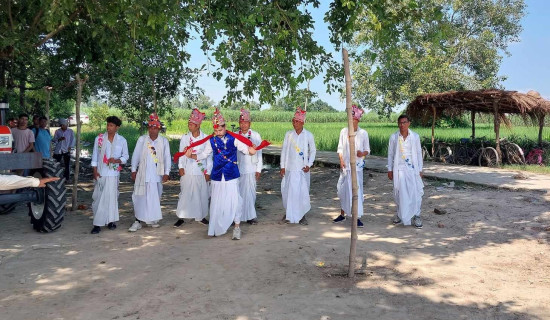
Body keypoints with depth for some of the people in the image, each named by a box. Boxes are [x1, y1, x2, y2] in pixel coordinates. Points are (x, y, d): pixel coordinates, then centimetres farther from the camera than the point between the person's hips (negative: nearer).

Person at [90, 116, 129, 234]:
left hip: (113, 173, -1)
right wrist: (95, 171, -1)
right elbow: (95, 155, 5)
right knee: (98, 197, 2)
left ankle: (110, 220, 12)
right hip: (100, 173, 1)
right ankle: (97, 223, 7)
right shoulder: (99, 138, 3)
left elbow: (125, 157, 6)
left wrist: (116, 160, -14)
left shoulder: (122, 140, 1)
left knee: (111, 197, 0)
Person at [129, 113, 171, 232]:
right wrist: (133, 170, 4)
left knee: (155, 197, 8)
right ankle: (138, 221, 4)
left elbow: (167, 158, 2)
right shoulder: (142, 139, 1)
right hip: (143, 173, -1)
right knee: (140, 197, -2)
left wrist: (166, 173, -2)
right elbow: (136, 155, 5)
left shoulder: (164, 141, 2)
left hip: (157, 174, 1)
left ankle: (152, 219, 22)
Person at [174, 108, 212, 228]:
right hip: (188, 171, 0)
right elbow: (181, 153, 6)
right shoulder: (185, 137, 3)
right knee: (185, 193, 0)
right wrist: (181, 167, -5)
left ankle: (201, 216, 21)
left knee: (202, 194, 7)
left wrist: (208, 172, 0)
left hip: (201, 171, 0)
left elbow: (209, 155, 2)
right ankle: (181, 217, 8)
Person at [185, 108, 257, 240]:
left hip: (231, 175, -3)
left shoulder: (233, 139, -3)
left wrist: (251, 150, -25)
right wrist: (192, 156, 3)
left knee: (234, 200, -4)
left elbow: (245, 148, -4)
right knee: (216, 203, 9)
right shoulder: (212, 141, 6)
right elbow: (204, 154, 15)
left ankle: (237, 226, 12)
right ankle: (216, 229, 23)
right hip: (217, 176, 3)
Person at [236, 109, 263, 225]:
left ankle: (250, 216, 12)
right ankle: (237, 216, 10)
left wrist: (259, 169, 2)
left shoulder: (256, 135, 4)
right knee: (238, 193, 1)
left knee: (250, 193, 2)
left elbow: (259, 153, 5)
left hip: (251, 169, 0)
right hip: (237, 169, 0)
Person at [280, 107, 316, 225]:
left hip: (302, 169, -2)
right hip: (289, 168, 2)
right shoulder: (288, 134, 3)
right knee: (288, 191, 6)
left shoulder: (308, 135, -1)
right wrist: (282, 166, 1)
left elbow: (313, 150, 6)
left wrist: (309, 165, -4)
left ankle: (302, 215, 11)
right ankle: (289, 213, 24)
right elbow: (284, 150, 5)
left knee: (303, 191, -1)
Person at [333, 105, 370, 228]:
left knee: (356, 190, -7)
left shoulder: (363, 133, -1)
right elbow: (340, 148, 6)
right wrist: (341, 161, -8)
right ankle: (342, 214, 26)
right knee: (343, 190, 10)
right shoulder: (344, 131, 4)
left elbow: (367, 150, 4)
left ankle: (357, 217, 0)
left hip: (357, 166, -3)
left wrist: (363, 153, -18)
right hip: (345, 166, 3)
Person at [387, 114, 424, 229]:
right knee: (399, 192, 5)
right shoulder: (393, 137, 1)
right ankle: (400, 214, 22)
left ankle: (416, 216, 7)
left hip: (412, 168, 0)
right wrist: (389, 169, 5)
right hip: (399, 169, 0)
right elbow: (390, 154, 6)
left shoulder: (415, 137, 1)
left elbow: (419, 153, 6)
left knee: (415, 192, -5)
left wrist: (420, 169, 4)